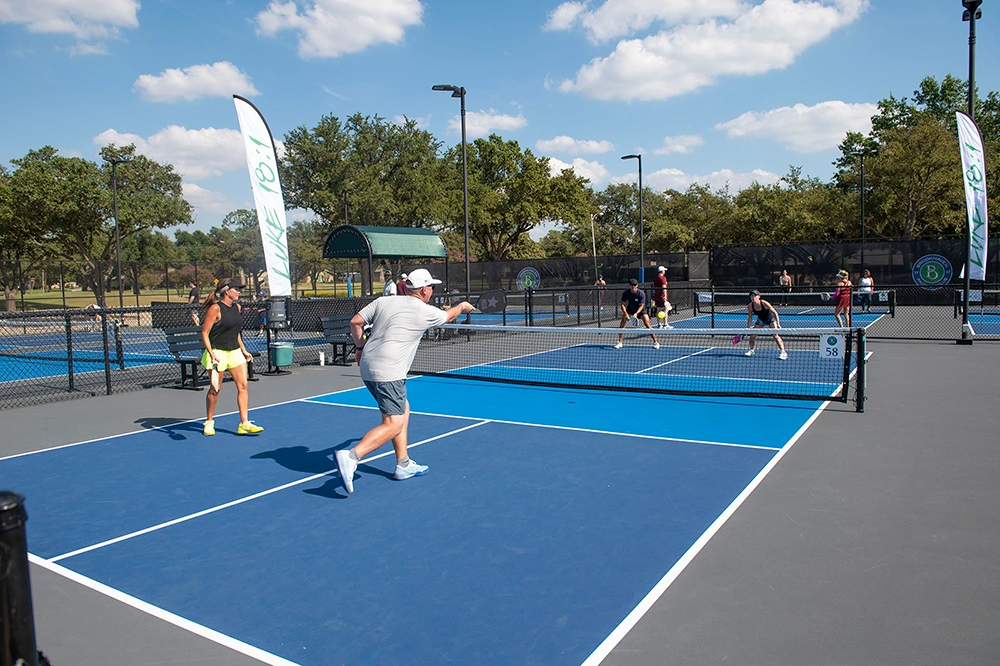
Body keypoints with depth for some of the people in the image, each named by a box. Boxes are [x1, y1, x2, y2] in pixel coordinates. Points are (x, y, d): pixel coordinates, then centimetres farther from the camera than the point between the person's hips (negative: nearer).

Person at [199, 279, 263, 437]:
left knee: (243, 385, -3)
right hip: (218, 353, -7)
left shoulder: (237, 307, 9)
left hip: (235, 352, 7)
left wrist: (244, 351, 18)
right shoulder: (215, 308, -13)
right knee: (215, 389, 4)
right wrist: (211, 354, -22)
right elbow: (204, 333, -13)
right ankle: (209, 422, 23)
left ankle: (244, 424, -1)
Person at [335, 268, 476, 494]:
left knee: (403, 410, 20)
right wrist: (462, 306, 39)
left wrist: (360, 347, 24)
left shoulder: (383, 302, 9)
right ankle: (351, 456, -24)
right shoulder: (425, 312, -2)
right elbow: (448, 315, 19)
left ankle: (404, 465, 25)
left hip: (368, 366, 8)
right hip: (388, 374, -8)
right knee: (392, 424, -8)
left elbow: (355, 322, 9)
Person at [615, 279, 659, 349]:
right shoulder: (625, 293, -20)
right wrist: (626, 314, -30)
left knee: (648, 325, -15)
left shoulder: (641, 293, -27)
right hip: (630, 309, 2)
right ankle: (619, 343, 1)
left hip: (640, 310, -2)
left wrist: (636, 313, -41)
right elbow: (623, 304, -15)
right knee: (622, 325, -11)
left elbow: (642, 305, -25)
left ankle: (655, 342, -3)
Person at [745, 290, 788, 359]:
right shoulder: (750, 306, -21)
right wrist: (748, 328, -5)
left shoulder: (764, 303, -34)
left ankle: (783, 353, -15)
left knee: (775, 335, -18)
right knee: (753, 334, 1)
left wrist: (778, 324, -32)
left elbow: (775, 312, -27)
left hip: (771, 318, -5)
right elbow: (750, 317, -5)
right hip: (761, 320, 5)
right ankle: (751, 350, 25)